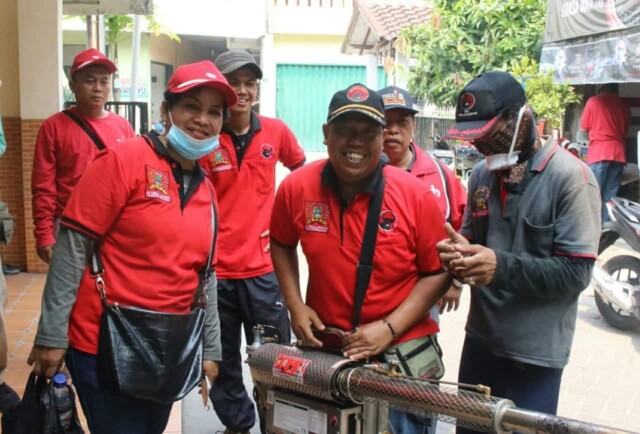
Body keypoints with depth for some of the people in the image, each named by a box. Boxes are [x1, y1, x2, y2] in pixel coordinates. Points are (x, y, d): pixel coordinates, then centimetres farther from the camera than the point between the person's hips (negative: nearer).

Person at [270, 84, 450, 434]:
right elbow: (281, 244, 9)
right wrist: (295, 305, -2)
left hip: (402, 352, -2)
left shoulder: (416, 195, -15)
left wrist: (389, 328, -17)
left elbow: (438, 272, -8)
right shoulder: (296, 187, -8)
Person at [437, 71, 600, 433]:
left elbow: (576, 272, -18)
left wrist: (501, 267, -29)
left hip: (534, 352, -6)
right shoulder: (482, 174, 7)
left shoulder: (571, 177, -14)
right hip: (480, 338, 7)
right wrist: (460, 251, -8)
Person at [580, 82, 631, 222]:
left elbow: (584, 127, 9)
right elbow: (625, 131, 20)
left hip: (599, 152, -4)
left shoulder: (593, 101, 3)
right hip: (618, 153, 4)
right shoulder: (624, 106, 12)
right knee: (610, 195, 4)